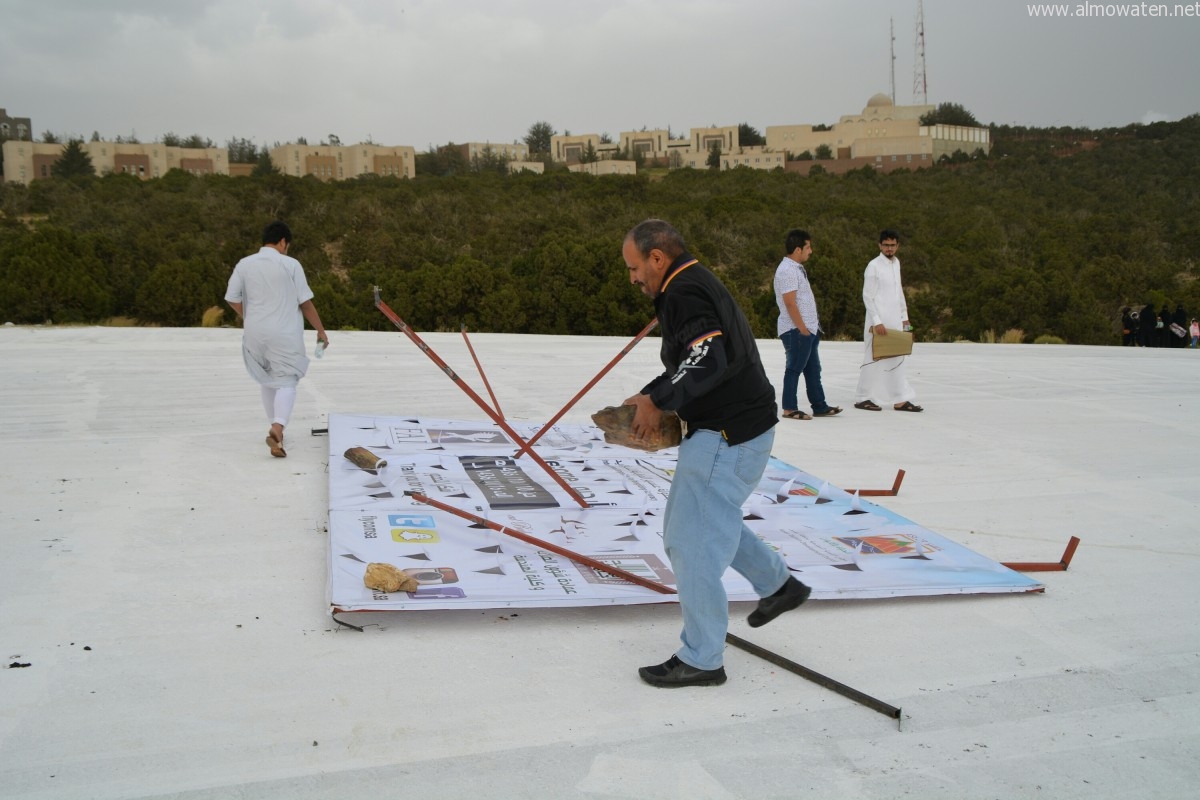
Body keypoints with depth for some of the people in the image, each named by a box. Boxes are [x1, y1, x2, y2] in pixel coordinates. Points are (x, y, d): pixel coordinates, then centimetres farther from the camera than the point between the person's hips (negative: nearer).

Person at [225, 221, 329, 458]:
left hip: (255, 333, 4)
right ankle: (277, 428, -23)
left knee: (267, 381, 20)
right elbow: (306, 303, -5)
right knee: (286, 382, -1)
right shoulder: (290, 264, -6)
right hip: (284, 334, -4)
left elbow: (232, 299, 6)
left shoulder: (244, 264, 3)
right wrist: (321, 331, 6)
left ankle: (275, 428, 30)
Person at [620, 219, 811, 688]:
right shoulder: (698, 285, 17)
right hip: (742, 426, 11)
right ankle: (778, 585, 38)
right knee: (702, 518, 27)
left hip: (727, 436, -11)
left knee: (692, 543, -3)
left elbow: (708, 360, -31)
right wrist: (652, 396, 9)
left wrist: (657, 401, -21)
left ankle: (700, 661, 10)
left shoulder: (684, 293, -17)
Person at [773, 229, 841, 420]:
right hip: (796, 330, -10)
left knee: (813, 369, 13)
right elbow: (790, 303, -22)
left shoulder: (797, 268, 16)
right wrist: (802, 329, -20)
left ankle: (819, 406, 20)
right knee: (794, 369, -3)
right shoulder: (787, 270, -17)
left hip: (807, 329, 10)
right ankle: (789, 409, 5)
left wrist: (811, 327, 17)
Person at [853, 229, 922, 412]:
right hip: (879, 321, -7)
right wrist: (876, 321, -19)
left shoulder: (896, 263, 12)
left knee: (897, 360, 7)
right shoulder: (874, 265, -10)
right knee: (873, 359, -2)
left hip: (895, 321, 7)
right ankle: (861, 398, 8)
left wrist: (904, 316, 14)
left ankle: (900, 400, 11)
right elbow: (867, 296, -14)